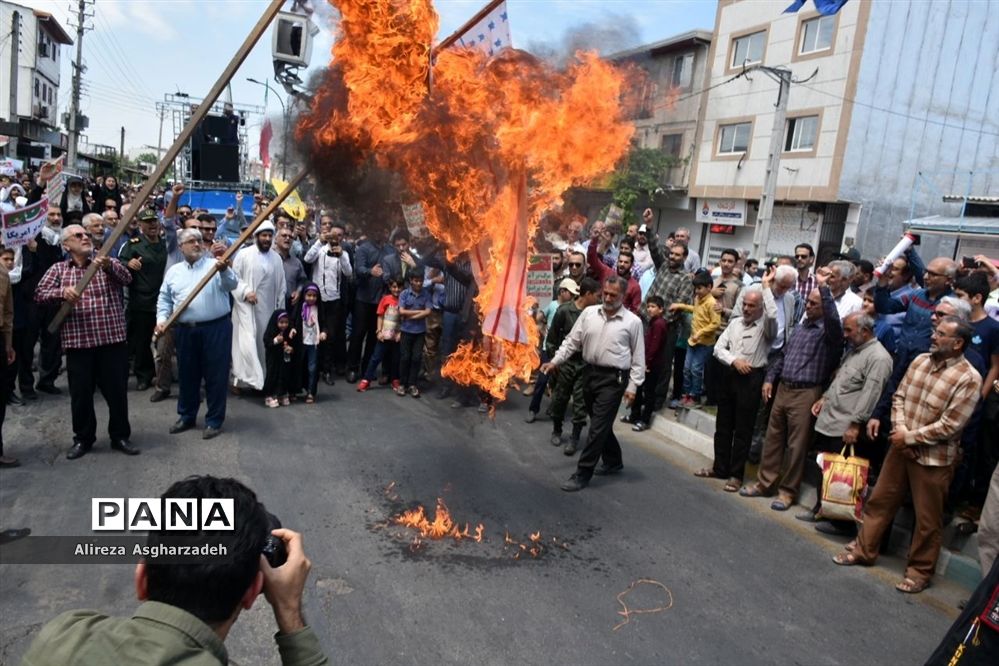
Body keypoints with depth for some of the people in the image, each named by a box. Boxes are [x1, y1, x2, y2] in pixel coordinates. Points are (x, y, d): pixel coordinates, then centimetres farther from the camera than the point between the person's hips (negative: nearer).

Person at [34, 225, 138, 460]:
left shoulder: (108, 263, 5)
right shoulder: (59, 269, 8)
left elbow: (126, 278, -14)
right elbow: (39, 294, 0)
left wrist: (108, 266, -35)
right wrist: (62, 292, -20)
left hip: (112, 339, -1)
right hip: (78, 342, 1)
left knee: (117, 391, 5)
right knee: (80, 394, 9)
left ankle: (120, 436, 19)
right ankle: (83, 438, 24)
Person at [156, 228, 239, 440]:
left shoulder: (215, 265, 0)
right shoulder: (173, 271, 12)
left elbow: (232, 284, -17)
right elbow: (164, 299, 15)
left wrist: (224, 270, -37)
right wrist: (161, 319, -1)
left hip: (215, 328, -4)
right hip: (185, 330, 4)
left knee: (215, 375, 0)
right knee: (187, 374, 14)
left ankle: (214, 421, 11)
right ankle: (186, 416, 29)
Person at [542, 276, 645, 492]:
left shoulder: (632, 322, -5)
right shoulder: (589, 313, 4)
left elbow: (638, 357, -2)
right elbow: (572, 341, 8)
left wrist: (632, 386, -6)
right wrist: (555, 361, -1)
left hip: (613, 379, -5)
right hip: (589, 373, 5)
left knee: (598, 427, -5)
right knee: (600, 423, 17)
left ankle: (582, 474, 3)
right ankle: (613, 461, 38)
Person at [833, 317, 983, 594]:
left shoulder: (969, 379, -16)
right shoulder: (920, 360, 3)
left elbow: (949, 426, -19)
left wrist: (910, 437, -14)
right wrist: (899, 427, -9)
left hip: (933, 458, -6)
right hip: (901, 447, 6)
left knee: (927, 519, 8)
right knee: (880, 501, 14)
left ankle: (920, 570, 26)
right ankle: (864, 550, 29)